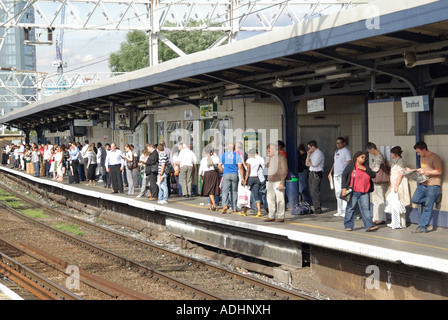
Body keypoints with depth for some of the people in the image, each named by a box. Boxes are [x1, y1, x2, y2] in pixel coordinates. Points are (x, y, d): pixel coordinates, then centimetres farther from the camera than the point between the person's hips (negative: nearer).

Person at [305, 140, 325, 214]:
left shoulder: (319, 153, -10)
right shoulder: (312, 153, 18)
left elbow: (313, 164, -18)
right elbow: (307, 163, 13)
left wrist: (309, 161, 2)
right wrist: (308, 155, 3)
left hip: (317, 174, -9)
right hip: (311, 173, 9)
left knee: (315, 191, -11)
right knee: (312, 191, 9)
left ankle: (318, 209, -7)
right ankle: (315, 207, 15)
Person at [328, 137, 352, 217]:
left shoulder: (346, 151, -6)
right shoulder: (336, 151, 20)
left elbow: (349, 163, -13)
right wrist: (331, 172, 22)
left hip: (343, 175, -9)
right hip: (336, 175, 9)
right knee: (338, 193, 10)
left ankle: (345, 211, -9)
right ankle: (340, 211, 17)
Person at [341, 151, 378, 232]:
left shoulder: (366, 167, 17)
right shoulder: (351, 165, 3)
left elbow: (373, 175, 7)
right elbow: (344, 176, -1)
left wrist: (365, 170, -5)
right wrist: (344, 188, -9)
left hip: (364, 193, 4)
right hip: (353, 192, -4)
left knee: (365, 208, -3)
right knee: (350, 208, 2)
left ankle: (369, 226, -8)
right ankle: (348, 226, 12)